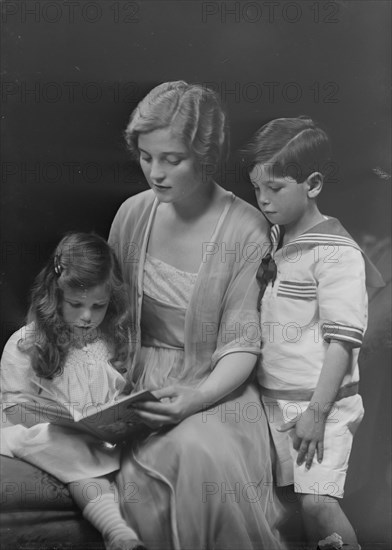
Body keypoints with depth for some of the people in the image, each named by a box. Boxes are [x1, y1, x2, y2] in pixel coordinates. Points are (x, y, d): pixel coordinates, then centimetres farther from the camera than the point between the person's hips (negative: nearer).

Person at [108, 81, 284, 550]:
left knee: (202, 454, -33)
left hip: (214, 388, -2)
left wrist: (196, 399, -24)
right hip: (140, 383, 3)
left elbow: (242, 344, -8)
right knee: (138, 480, -26)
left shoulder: (245, 230, -9)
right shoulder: (133, 214, 3)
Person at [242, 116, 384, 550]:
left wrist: (317, 412, -18)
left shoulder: (336, 251, -14)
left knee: (318, 502, -11)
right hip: (271, 398, 7)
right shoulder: (270, 240, 7)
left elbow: (343, 340, -17)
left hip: (320, 402, -7)